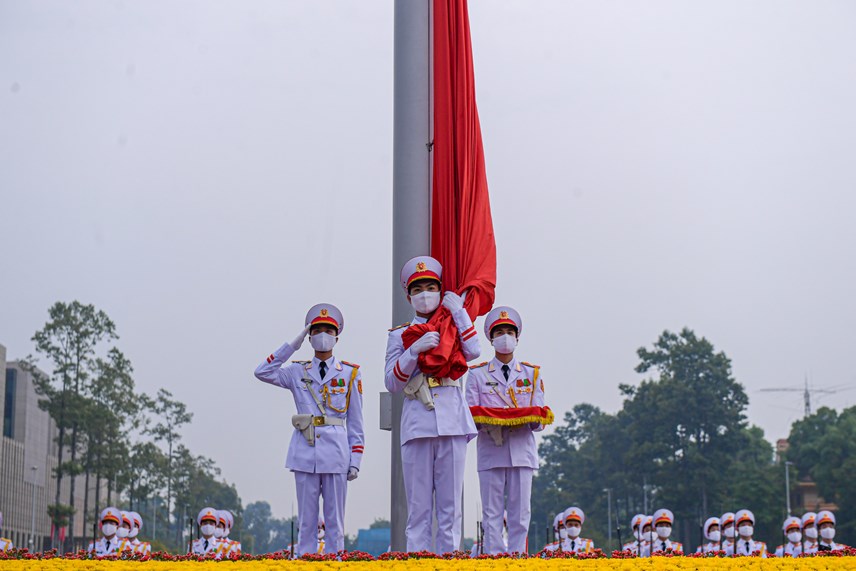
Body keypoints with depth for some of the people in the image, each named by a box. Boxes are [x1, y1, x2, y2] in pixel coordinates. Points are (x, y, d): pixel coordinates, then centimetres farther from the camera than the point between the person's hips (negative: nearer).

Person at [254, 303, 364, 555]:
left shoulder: (350, 373, 8)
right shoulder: (298, 372, 11)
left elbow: (355, 423, 7)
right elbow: (262, 372, -4)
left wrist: (355, 461, 0)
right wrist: (292, 346, -2)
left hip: (336, 452, -1)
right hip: (305, 453, 1)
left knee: (335, 519, 2)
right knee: (306, 520, 4)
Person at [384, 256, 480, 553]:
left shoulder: (454, 326, 16)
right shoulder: (400, 334, 13)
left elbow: (473, 351, -6)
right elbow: (392, 383, 1)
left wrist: (459, 311, -4)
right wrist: (415, 349, -11)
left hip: (452, 423, 1)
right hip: (417, 425, -1)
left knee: (450, 504, 1)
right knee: (419, 507, -1)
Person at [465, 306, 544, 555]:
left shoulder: (532, 374, 14)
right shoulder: (477, 374, 9)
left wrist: (532, 420, -14)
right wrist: (486, 423, -17)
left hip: (522, 449, 1)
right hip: (490, 450, -1)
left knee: (520, 513, 0)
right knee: (492, 514, -2)